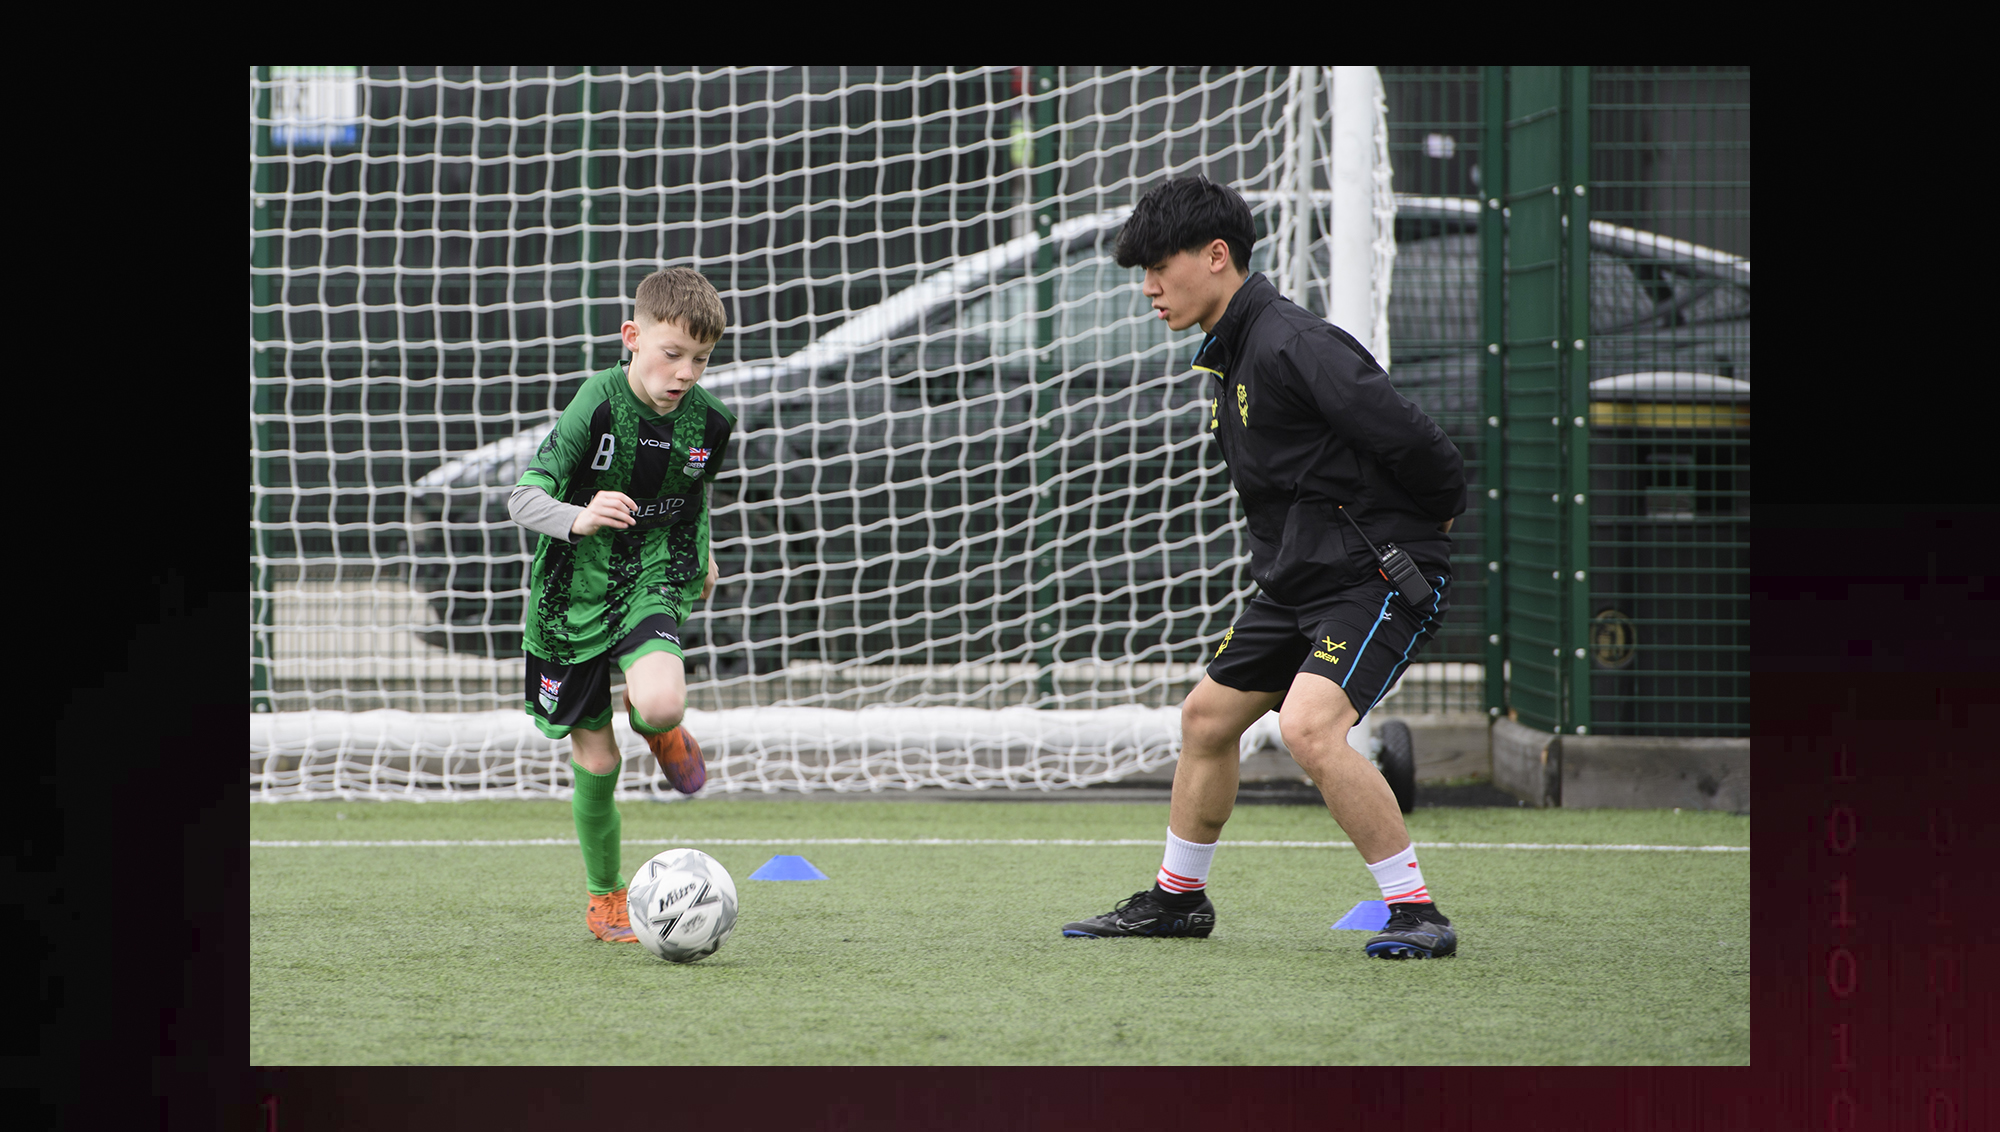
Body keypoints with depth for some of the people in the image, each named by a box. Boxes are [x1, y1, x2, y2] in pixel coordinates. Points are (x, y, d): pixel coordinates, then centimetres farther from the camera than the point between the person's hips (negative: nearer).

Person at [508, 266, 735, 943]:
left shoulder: (707, 420, -5)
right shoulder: (599, 404, -19)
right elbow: (524, 498, -24)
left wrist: (701, 554, 31)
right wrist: (578, 519, -43)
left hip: (651, 583, 2)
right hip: (574, 591, -2)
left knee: (662, 704, -29)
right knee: (595, 760, 3)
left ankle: (654, 726, 11)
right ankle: (605, 899, 24)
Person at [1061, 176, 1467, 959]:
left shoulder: (1294, 344, -21)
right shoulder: (1231, 354, 11)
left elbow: (1409, 439, -24)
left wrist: (1437, 515, -7)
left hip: (1380, 577, -10)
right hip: (1299, 577, 10)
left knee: (1309, 726, -27)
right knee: (1207, 717, 17)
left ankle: (1416, 914, -18)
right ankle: (1178, 898, 36)